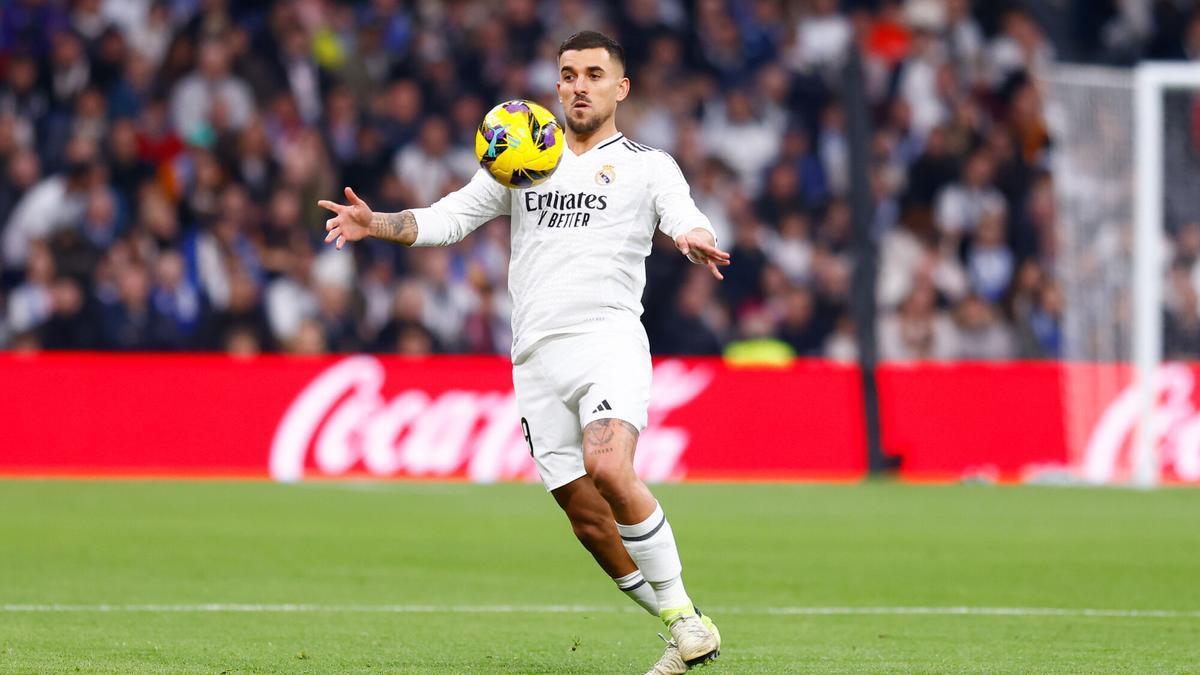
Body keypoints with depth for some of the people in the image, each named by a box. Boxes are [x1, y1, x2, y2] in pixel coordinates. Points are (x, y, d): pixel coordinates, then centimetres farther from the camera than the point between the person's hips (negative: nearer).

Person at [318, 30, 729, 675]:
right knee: (589, 519, -1)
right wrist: (377, 223, -2)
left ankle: (686, 615, -18)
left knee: (608, 466, -29)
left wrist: (694, 240, -32)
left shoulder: (648, 166, 10)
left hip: (609, 337, -4)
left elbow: (685, 220, -7)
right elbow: (447, 218, 16)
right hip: (536, 357, 4)